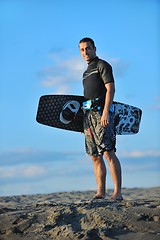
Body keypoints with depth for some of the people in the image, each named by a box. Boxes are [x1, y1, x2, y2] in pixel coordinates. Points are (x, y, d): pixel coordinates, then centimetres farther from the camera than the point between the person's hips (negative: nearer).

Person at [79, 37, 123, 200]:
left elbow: (110, 89, -10)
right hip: (88, 115, 8)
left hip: (101, 112, -8)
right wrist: (84, 119, 20)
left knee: (108, 153, -14)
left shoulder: (102, 65, 0)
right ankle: (100, 193, 6)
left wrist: (105, 112, -21)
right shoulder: (86, 72, 24)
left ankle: (117, 193, -17)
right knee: (95, 156, 5)